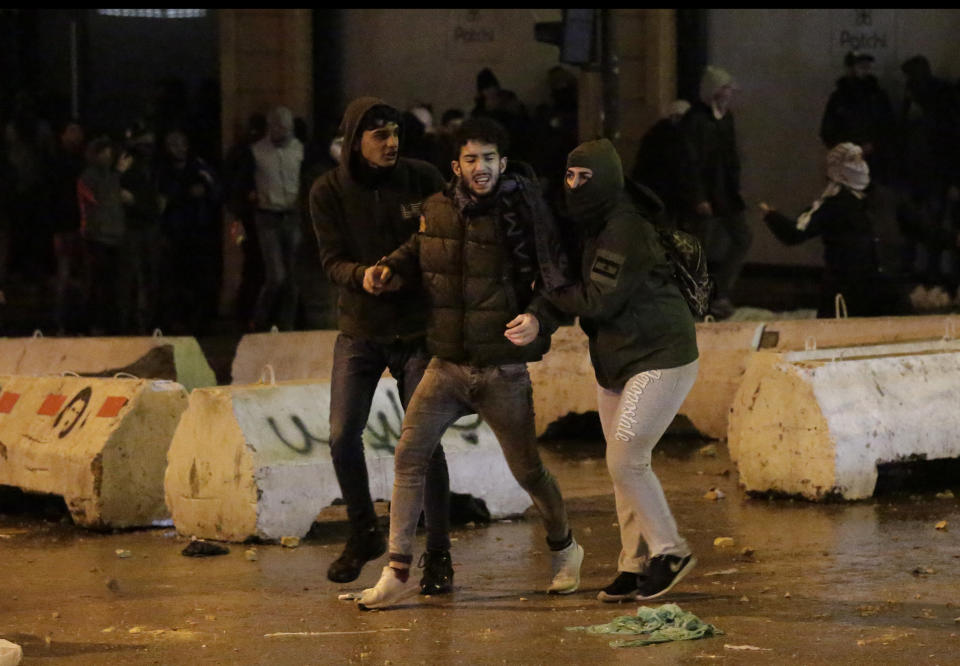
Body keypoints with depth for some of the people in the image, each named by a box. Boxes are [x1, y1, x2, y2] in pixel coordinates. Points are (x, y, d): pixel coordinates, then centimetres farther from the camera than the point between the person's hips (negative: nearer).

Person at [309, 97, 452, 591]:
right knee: (342, 434, -4)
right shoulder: (329, 192, -5)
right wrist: (364, 274, -28)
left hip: (416, 328, -1)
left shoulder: (422, 179, -7)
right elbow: (332, 261, -8)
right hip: (359, 328, 1)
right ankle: (364, 533, 19)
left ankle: (439, 554, 6)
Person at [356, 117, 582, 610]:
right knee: (409, 455, -9)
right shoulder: (436, 210, 2)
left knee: (527, 471, 8)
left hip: (503, 370, -4)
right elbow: (418, 251, 23)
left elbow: (555, 279, -10)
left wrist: (539, 318, -29)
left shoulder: (520, 212, -11)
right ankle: (398, 572, -3)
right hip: (447, 365, 4)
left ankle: (564, 548, 35)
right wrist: (388, 270, 3)